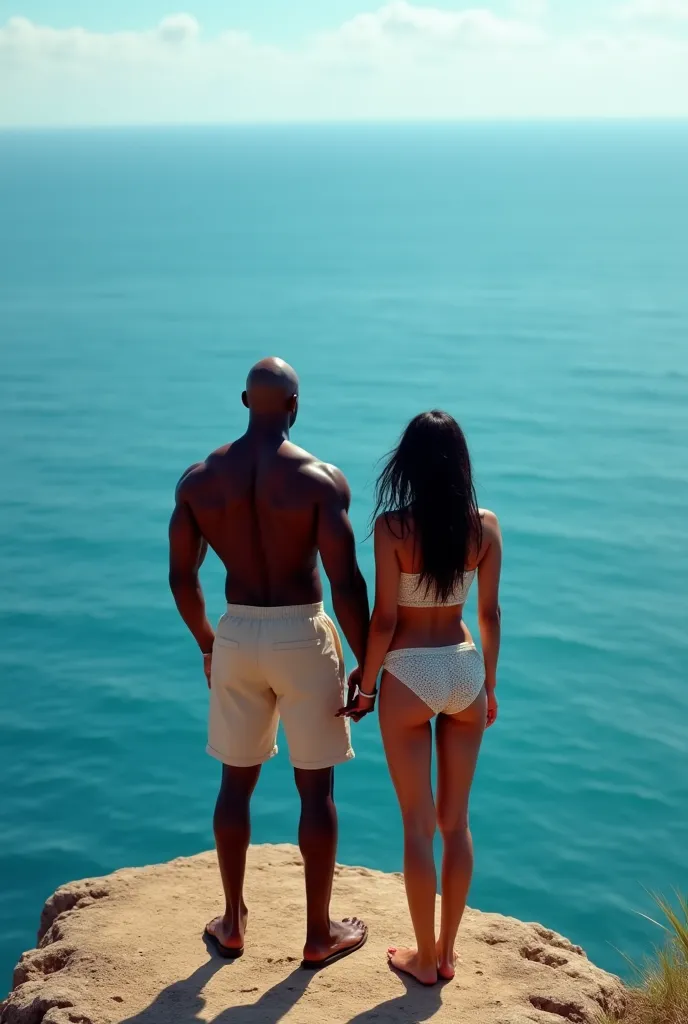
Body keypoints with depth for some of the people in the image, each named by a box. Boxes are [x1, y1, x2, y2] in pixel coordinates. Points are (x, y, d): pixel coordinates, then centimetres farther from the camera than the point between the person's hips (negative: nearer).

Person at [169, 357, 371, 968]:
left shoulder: (199, 478, -3)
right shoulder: (322, 479, -14)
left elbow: (181, 577, 4)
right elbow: (347, 584, -17)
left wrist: (207, 644, 19)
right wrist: (368, 665, -7)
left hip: (237, 636, 3)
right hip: (302, 637, -3)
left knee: (237, 781, 18)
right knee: (316, 789, 10)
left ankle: (233, 923, 30)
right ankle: (320, 934, 21)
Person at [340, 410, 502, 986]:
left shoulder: (393, 526, -15)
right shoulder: (485, 526, -4)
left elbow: (384, 620, -13)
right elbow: (490, 614, 3)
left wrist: (366, 687, 0)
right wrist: (489, 685, 15)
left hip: (410, 675, -4)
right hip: (465, 670, 4)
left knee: (418, 826, 8)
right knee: (456, 821, 15)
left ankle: (424, 957, 19)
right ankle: (446, 952, 25)